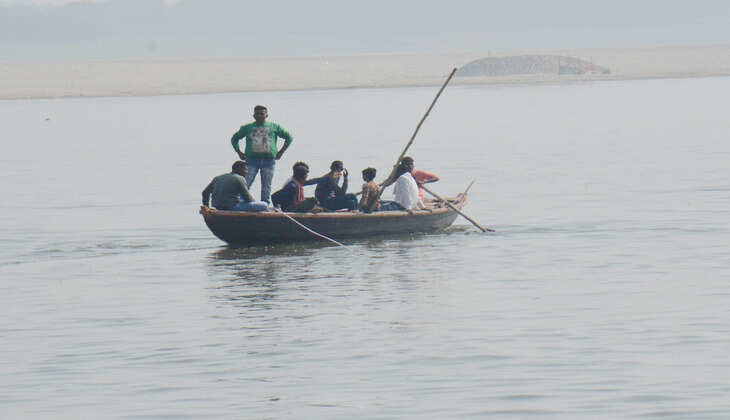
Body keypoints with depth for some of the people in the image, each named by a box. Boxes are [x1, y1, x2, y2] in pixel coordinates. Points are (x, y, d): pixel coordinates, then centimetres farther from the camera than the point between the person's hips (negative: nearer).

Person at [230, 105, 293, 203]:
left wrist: (281, 152, 7)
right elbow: (234, 139, 22)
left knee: (266, 188, 2)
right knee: (245, 185, -10)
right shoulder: (247, 128, 12)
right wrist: (239, 153, 8)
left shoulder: (274, 127, 11)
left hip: (268, 160, 0)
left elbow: (289, 137, 16)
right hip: (252, 160, 0)